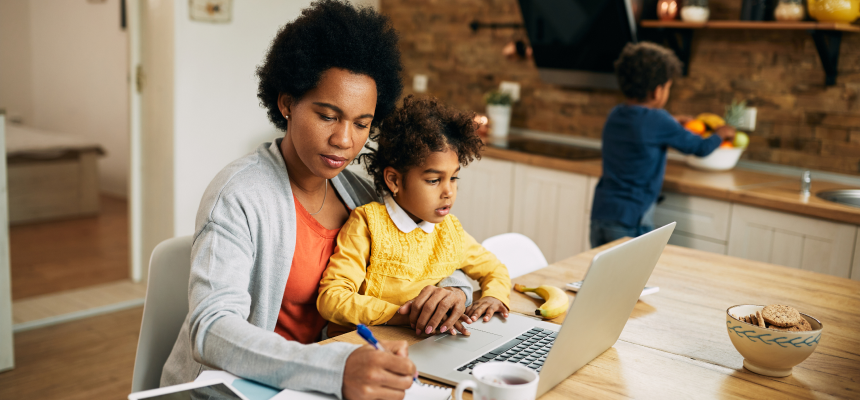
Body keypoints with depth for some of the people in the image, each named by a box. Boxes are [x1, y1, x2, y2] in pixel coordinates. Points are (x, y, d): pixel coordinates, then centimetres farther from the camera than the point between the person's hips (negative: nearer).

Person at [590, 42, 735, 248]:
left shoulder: (615, 115, 8)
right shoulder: (657, 120, -12)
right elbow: (701, 148, 0)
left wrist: (671, 124, 31)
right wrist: (721, 134, 19)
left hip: (600, 213, 7)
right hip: (630, 219, -7)